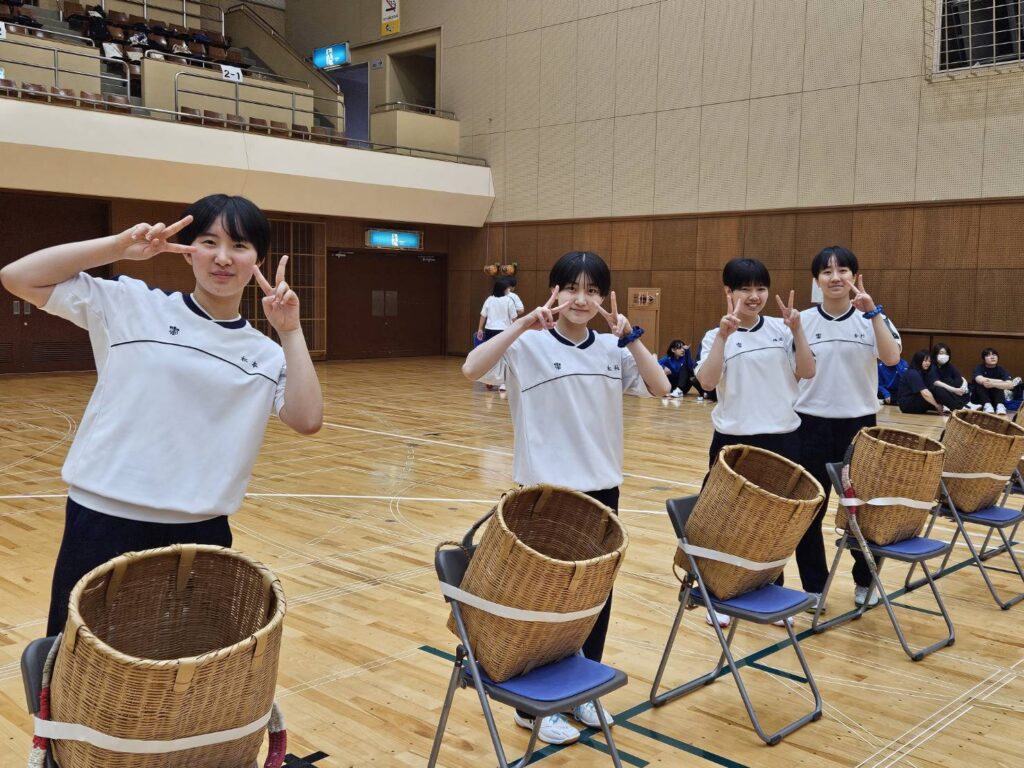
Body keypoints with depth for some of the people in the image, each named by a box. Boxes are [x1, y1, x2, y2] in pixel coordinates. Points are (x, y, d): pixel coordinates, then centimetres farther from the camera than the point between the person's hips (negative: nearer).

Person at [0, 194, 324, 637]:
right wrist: (119, 247, -9)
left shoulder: (265, 354, 5)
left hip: (201, 532, 2)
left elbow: (307, 419, -8)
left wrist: (290, 331, -8)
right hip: (105, 522, -2)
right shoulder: (132, 304, -1)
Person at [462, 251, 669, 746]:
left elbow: (660, 389, -5)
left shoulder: (612, 348, 4)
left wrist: (630, 338, -14)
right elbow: (471, 369, -24)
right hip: (546, 491, -5)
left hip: (601, 488, 5)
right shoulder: (530, 345, -10)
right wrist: (523, 325, -30)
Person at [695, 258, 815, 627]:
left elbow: (807, 372, -2)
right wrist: (723, 336, -25)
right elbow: (707, 382, -19)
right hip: (733, 440, -2)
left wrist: (798, 330, -11)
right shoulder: (716, 337, -3)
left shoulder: (781, 330, 4)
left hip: (782, 438, 3)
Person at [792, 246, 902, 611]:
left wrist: (872, 312, -24)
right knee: (810, 508, 5)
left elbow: (891, 358, -18)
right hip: (813, 424, 0)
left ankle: (865, 581, 29)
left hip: (859, 423, 0)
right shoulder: (803, 321, -1)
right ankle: (814, 585, 19)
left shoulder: (872, 319, 0)